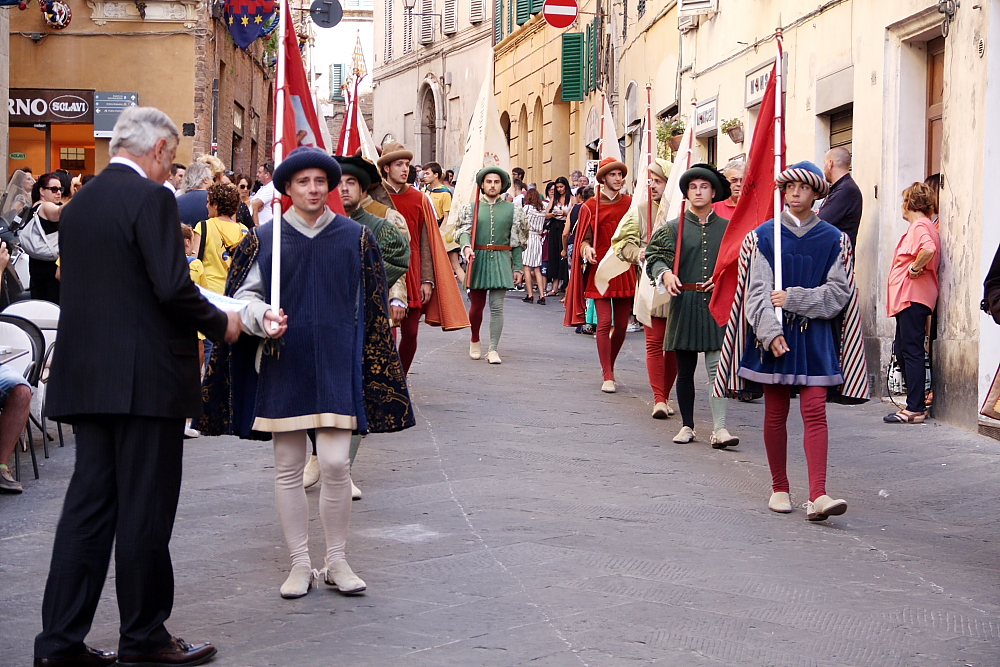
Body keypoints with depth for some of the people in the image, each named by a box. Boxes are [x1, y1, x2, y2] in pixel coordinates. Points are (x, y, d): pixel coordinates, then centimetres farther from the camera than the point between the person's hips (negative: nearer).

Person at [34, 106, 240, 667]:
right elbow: (172, 288, -20)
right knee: (145, 510, 1)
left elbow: (80, 285, 16)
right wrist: (219, 323, -3)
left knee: (89, 505, 10)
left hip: (86, 376, 8)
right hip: (147, 378, -8)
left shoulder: (80, 203, 13)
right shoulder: (152, 199, -11)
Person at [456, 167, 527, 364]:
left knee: (497, 307, -5)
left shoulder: (512, 210, 9)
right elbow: (463, 231, -2)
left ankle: (493, 349, 0)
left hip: (501, 261, 0)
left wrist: (517, 267, 4)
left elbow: (517, 241, 9)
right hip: (478, 260, 0)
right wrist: (466, 246, -24)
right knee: (476, 305, 5)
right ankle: (475, 341, 29)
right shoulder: (471, 208, 9)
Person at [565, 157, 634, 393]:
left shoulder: (629, 203, 9)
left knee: (621, 324, 6)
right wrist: (587, 249, -19)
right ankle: (608, 377, -7)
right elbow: (584, 238, 2)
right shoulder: (591, 206, 2)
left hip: (625, 270, 3)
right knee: (604, 322, -10)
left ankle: (609, 368, 25)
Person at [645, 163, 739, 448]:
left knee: (716, 366, -8)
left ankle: (719, 429, -9)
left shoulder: (726, 228, 7)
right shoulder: (674, 228, 5)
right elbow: (655, 255, -5)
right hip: (684, 304, 1)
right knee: (685, 369, 8)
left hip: (716, 304, -1)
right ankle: (687, 425, 20)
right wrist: (665, 272, -25)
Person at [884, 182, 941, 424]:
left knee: (912, 351, -10)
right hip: (909, 298, 11)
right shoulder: (922, 226, 20)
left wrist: (915, 268, -19)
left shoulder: (920, 226, -12)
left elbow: (929, 249, -32)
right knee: (903, 351, 14)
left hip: (913, 298, -11)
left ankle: (915, 409, -10)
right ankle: (916, 404, 17)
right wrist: (915, 268, 12)